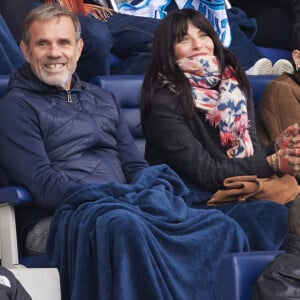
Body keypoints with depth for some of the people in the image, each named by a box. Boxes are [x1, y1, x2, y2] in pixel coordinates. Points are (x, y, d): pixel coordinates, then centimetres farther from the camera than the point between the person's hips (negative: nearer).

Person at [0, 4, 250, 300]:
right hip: (60, 218, -6)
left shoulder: (102, 99, 26)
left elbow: (135, 165, 20)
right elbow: (42, 184, -8)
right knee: (124, 226, -41)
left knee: (221, 227, -20)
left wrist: (150, 193, -5)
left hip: (126, 206, 6)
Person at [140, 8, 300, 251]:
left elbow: (251, 152, 9)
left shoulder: (234, 84, 11)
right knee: (273, 215, -30)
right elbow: (204, 172, -12)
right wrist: (272, 163, -17)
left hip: (237, 198, 6)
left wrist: (279, 148, -14)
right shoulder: (164, 101, -8)